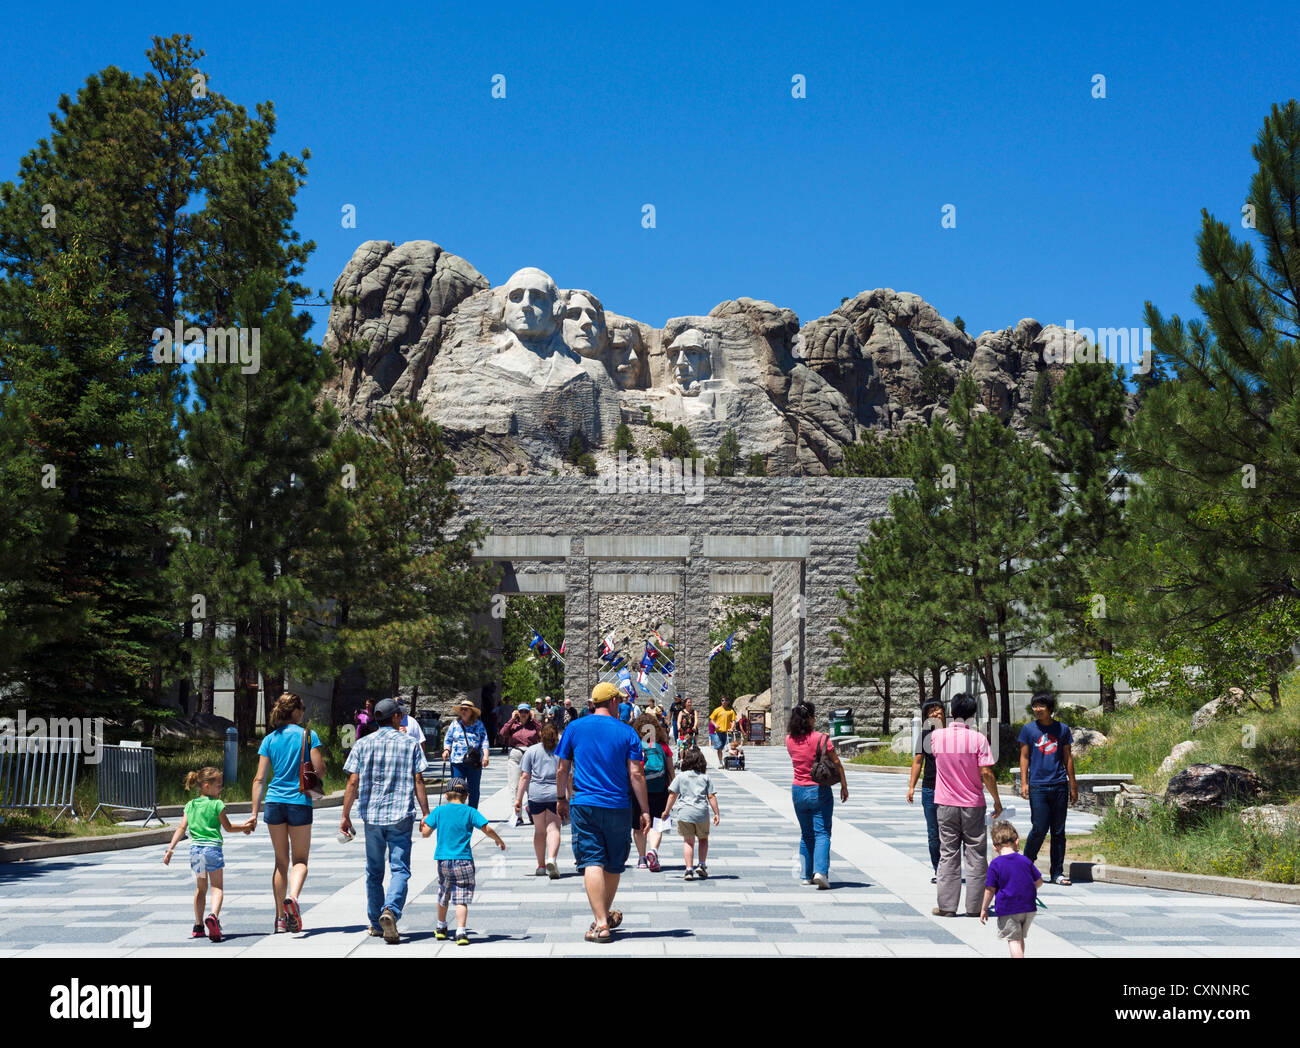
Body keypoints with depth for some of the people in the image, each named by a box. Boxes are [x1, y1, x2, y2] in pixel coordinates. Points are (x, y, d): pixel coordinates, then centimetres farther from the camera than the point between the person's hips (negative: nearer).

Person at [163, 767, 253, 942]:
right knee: (217, 887, -2)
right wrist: (244, 827, 20)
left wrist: (170, 849, 4)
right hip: (212, 848, -5)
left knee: (200, 888, 18)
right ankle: (213, 916, -28)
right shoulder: (217, 804, -2)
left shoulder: (190, 805, 11)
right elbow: (228, 828, 4)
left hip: (195, 848, 5)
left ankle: (198, 926, 20)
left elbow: (181, 828, 4)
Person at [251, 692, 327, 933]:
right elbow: (320, 771, -6)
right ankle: (292, 897, -23)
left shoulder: (269, 739, 6)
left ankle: (280, 917, 12)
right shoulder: (308, 735, -2)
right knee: (300, 860, 6)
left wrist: (254, 813, 5)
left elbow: (260, 779, 3)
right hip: (300, 802, -3)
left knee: (281, 861, 12)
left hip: (274, 802, 3)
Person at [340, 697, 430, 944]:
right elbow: (418, 781, -1)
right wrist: (426, 814, 4)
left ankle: (376, 923, 20)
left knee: (374, 871, 14)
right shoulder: (410, 743, 2)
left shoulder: (363, 744, 5)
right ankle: (391, 911, -27)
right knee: (400, 869, -2)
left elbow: (353, 783, 1)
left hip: (371, 814, 2)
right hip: (401, 815, -2)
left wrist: (345, 816, 7)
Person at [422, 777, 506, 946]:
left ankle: (441, 927, 36)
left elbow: (425, 833, -1)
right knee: (461, 900, -4)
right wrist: (498, 840, 12)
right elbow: (487, 829, -6)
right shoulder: (470, 812, -1)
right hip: (463, 860, -2)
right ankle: (461, 932, -17)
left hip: (443, 861, 2)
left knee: (443, 896, 21)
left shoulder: (439, 810, 3)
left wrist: (424, 823, 21)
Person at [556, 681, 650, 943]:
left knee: (592, 862, -4)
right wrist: (645, 811, 0)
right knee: (614, 865, 16)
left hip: (584, 805, 0)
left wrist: (562, 799, 22)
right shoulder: (626, 732, -1)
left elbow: (562, 770, 8)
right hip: (617, 808, 0)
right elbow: (636, 775, -4)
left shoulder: (575, 728, 4)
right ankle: (605, 915, 31)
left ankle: (601, 923, -14)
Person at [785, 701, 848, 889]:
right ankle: (820, 871, -18)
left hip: (798, 790, 4)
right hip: (819, 791, -4)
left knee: (806, 835, 16)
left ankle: (806, 875, 17)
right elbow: (837, 764, -9)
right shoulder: (821, 739, -14)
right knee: (822, 833, -1)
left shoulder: (789, 740, -2)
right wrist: (844, 786, 4)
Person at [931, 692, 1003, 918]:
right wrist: (997, 801, 0)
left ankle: (947, 905, 5)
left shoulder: (937, 735, -3)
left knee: (948, 854, 7)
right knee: (976, 855, 6)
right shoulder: (978, 739, -10)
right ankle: (974, 906, 6)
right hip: (973, 805, -2)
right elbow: (986, 773, -11)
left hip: (946, 804, 2)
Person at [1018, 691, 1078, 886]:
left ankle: (1057, 873, 11)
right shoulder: (1028, 729, 4)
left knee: (1059, 831, 4)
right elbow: (1024, 757, 5)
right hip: (1037, 786, -2)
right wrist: (1024, 783, -4)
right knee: (1039, 829, -7)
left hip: (1059, 785, 2)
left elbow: (1068, 758, 13)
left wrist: (1073, 786, 11)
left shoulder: (1062, 729, 8)